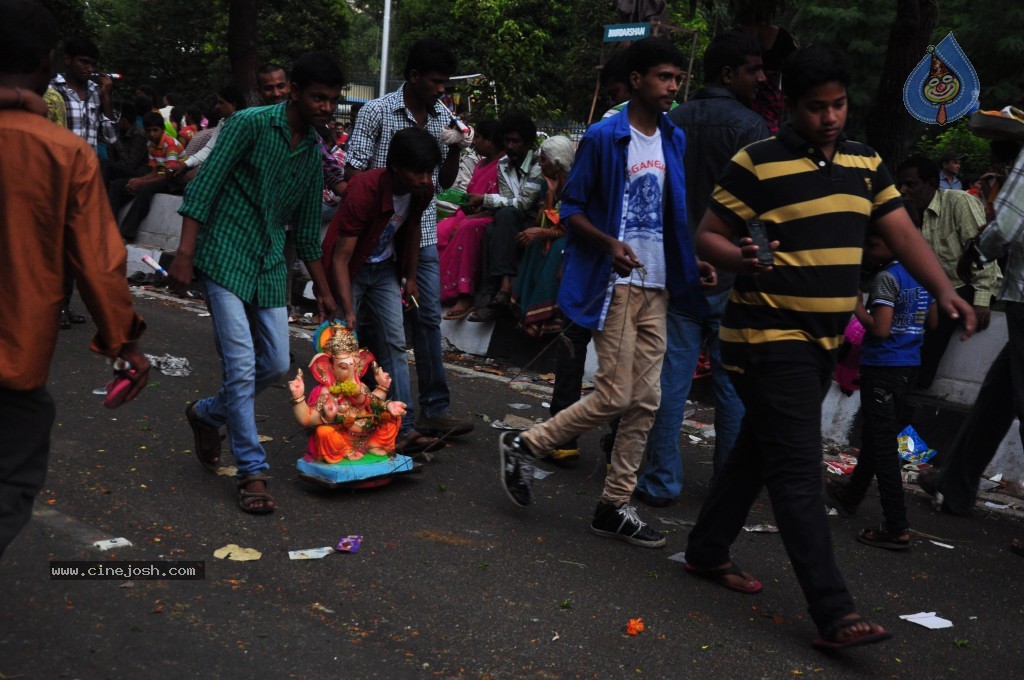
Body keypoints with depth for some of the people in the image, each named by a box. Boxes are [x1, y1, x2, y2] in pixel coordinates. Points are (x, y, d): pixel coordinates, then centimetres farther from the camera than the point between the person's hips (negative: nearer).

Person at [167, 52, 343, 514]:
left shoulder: (314, 151, 10)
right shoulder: (251, 124, -10)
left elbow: (307, 228, 18)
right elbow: (204, 187, -12)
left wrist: (323, 289, 19)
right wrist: (185, 254, -19)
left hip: (269, 267, 7)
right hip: (225, 256, -7)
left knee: (276, 365, 6)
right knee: (241, 364, -10)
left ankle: (208, 414, 32)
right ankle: (251, 471, 0)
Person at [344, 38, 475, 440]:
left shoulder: (443, 118, 8)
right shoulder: (377, 112, -6)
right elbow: (354, 172, -6)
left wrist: (455, 150, -4)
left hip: (423, 236, 4)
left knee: (428, 318, 1)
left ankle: (434, 411, 3)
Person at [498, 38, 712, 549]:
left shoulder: (674, 140, 11)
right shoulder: (604, 137, -8)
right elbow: (571, 207, -6)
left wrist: (694, 259, 3)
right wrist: (610, 243, -23)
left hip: (657, 286, 7)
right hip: (616, 282, -7)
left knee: (646, 400, 5)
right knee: (615, 396, -9)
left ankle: (615, 506, 15)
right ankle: (524, 445, 11)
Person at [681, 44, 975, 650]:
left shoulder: (865, 163, 9)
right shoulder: (757, 164, -9)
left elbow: (903, 234, 5)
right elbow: (708, 235, -6)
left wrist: (945, 291, -10)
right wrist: (741, 259, -27)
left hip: (823, 340, 7)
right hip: (769, 338, -7)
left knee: (758, 451, 17)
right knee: (799, 471, -9)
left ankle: (708, 551, 34)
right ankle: (835, 614, -9)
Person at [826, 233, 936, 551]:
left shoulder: (886, 278, -16)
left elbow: (880, 329, -22)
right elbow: (932, 320, 18)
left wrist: (856, 304, -11)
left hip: (882, 367, -9)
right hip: (909, 365, 9)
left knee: (882, 444, -5)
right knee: (873, 437, 22)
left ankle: (897, 529, -7)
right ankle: (851, 496, 40)